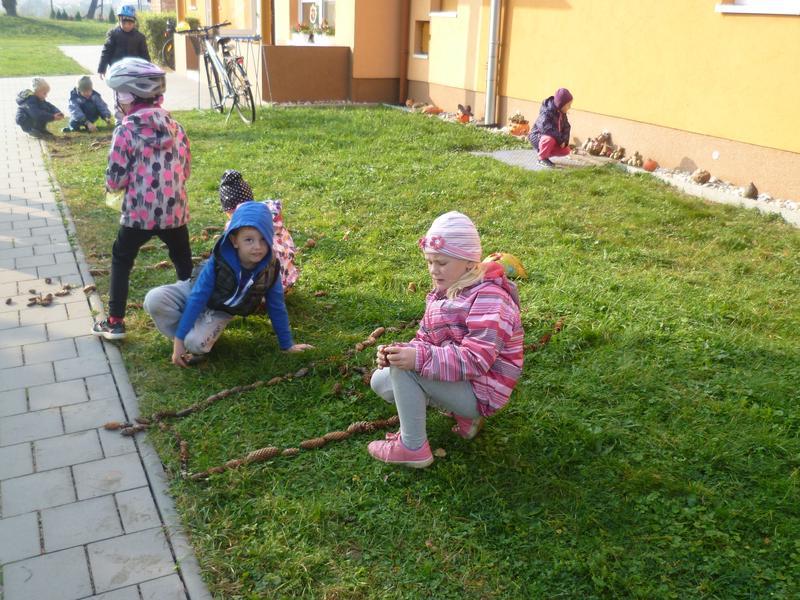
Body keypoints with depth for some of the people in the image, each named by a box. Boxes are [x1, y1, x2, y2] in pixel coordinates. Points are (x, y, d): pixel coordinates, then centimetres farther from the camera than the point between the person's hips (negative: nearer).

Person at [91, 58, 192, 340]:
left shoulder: (126, 131, -12)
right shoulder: (174, 126, 2)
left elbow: (115, 181, -11)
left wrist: (120, 181, 11)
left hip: (139, 213, -3)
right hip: (175, 210, 4)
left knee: (121, 262, 15)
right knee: (184, 263, 19)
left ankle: (115, 322, 18)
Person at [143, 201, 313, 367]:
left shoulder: (269, 270, -23)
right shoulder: (217, 262, -29)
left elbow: (277, 308, -9)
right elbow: (197, 299, -27)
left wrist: (288, 344, -2)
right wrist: (179, 338, -27)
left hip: (218, 312, 0)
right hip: (195, 293, 0)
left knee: (196, 343, -30)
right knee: (154, 300, -28)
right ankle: (185, 339, -6)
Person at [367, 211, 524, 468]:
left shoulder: (489, 300, -22)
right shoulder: (443, 292, 7)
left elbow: (475, 360, -30)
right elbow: (425, 341, 4)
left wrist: (418, 358, -38)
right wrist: (396, 352, -19)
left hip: (480, 393, -10)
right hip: (454, 377, 10)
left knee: (404, 367, -25)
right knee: (380, 381, 9)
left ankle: (413, 447, -12)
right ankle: (461, 413, 5)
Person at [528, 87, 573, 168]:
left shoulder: (562, 113, -1)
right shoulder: (546, 112, -27)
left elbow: (566, 127, 4)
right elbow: (546, 128, -38)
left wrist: (564, 140, -14)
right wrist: (560, 138, -31)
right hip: (537, 137, -8)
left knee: (566, 150, -6)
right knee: (549, 139, -40)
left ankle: (545, 155, 13)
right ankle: (542, 158, -16)